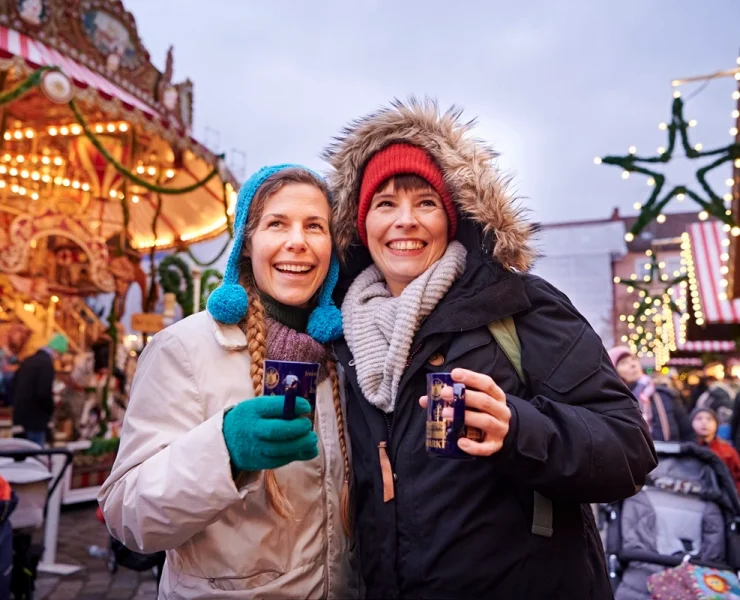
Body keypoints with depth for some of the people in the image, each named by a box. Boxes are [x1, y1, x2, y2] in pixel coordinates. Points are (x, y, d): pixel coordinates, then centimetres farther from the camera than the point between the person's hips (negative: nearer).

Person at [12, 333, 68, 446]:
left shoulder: (28, 360, 10)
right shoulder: (46, 363, -17)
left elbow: (15, 386, 17)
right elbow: (44, 393, -23)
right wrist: (51, 409, -6)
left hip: (20, 415, 9)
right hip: (35, 418, -9)